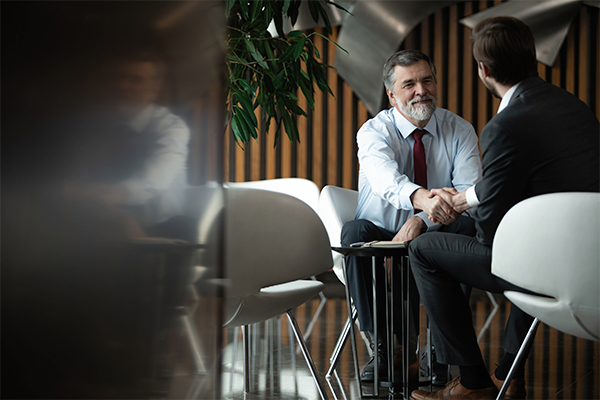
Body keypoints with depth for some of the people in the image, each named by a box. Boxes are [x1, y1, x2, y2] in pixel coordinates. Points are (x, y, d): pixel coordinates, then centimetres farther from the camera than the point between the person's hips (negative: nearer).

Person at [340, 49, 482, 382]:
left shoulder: (459, 130, -1)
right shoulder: (373, 132, -8)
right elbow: (387, 178, -32)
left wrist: (421, 221, -33)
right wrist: (421, 198, -55)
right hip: (382, 238, -1)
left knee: (467, 225, -30)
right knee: (355, 231, -32)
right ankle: (383, 346, -25)